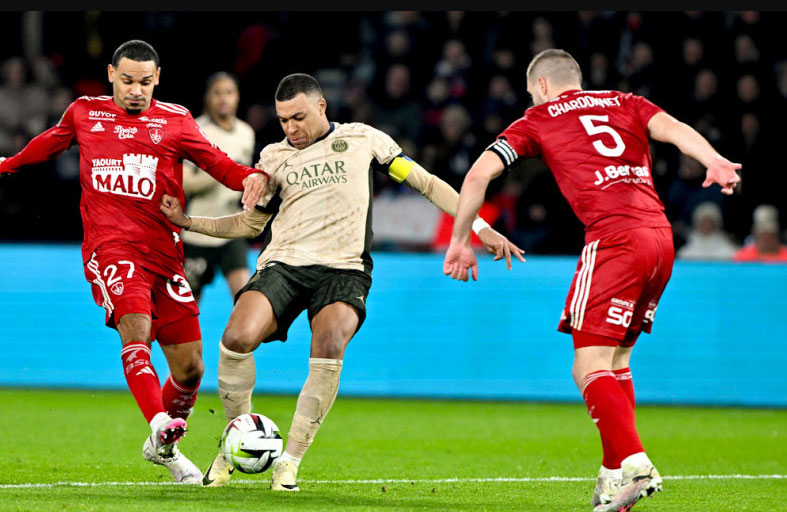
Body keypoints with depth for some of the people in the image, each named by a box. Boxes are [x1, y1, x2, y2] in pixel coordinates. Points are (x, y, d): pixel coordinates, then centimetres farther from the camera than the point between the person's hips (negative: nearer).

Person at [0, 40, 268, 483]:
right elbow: (50, 144, 31)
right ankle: (160, 424, -48)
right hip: (110, 247, -2)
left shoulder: (175, 121, 11)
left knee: (190, 366, 1)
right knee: (135, 328, -30)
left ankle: (163, 448, 25)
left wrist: (251, 177, -15)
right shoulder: (84, 113, 13)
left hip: (164, 251, 2)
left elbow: (216, 161, 6)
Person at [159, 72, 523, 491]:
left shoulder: (362, 139, 9)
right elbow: (251, 222, 26)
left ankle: (290, 461, -20)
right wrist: (187, 222, 15)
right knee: (237, 338, -26)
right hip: (282, 264, 2)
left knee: (329, 347, -32)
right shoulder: (274, 157, 16)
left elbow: (426, 183, 13)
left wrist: (481, 228, 8)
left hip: (342, 268, -2)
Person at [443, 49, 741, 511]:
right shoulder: (625, 104, 24)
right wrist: (714, 161, -15)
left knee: (590, 369, -6)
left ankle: (633, 464, -24)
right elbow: (672, 129, 4)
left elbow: (479, 174, 8)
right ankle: (616, 473, 13)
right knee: (616, 361, 17)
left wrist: (460, 242, 18)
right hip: (660, 236, 5)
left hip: (613, 238, -5)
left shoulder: (538, 120, 14)